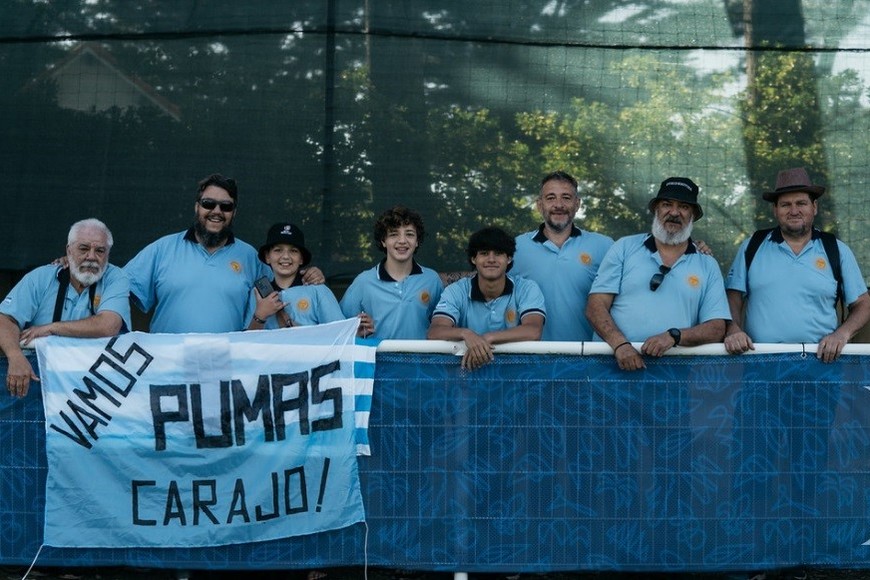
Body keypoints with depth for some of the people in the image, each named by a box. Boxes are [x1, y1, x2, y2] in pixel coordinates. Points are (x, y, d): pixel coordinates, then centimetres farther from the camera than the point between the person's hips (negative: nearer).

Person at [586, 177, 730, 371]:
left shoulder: (708, 266, 12)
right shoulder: (624, 248, 10)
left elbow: (716, 329, 6)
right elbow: (596, 307, 4)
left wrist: (674, 336, -11)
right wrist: (620, 344, -13)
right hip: (616, 362, 0)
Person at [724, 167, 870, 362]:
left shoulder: (838, 251, 12)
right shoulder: (751, 247, 12)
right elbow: (733, 297, 10)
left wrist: (842, 333, -4)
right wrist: (733, 330, -9)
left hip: (820, 359, 0)